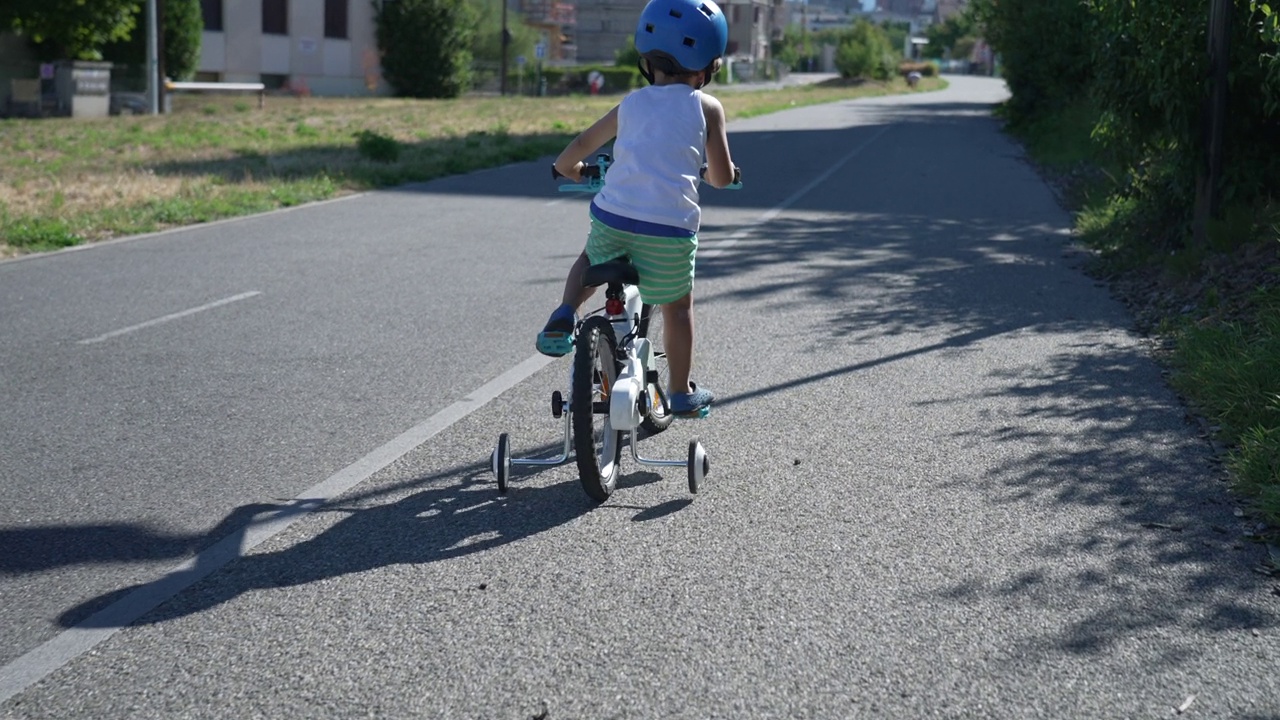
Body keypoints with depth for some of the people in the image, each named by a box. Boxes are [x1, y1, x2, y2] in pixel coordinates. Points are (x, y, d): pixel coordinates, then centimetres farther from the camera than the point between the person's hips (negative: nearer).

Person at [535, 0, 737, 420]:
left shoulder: (630, 104, 13)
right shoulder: (706, 107, 4)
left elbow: (580, 147, 20)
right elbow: (723, 177, 6)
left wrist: (567, 167, 41)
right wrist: (705, 170, 29)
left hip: (612, 220, 2)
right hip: (670, 230, -2)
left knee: (588, 262, 33)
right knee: (677, 306, 20)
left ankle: (564, 318, 9)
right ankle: (682, 394, 28)